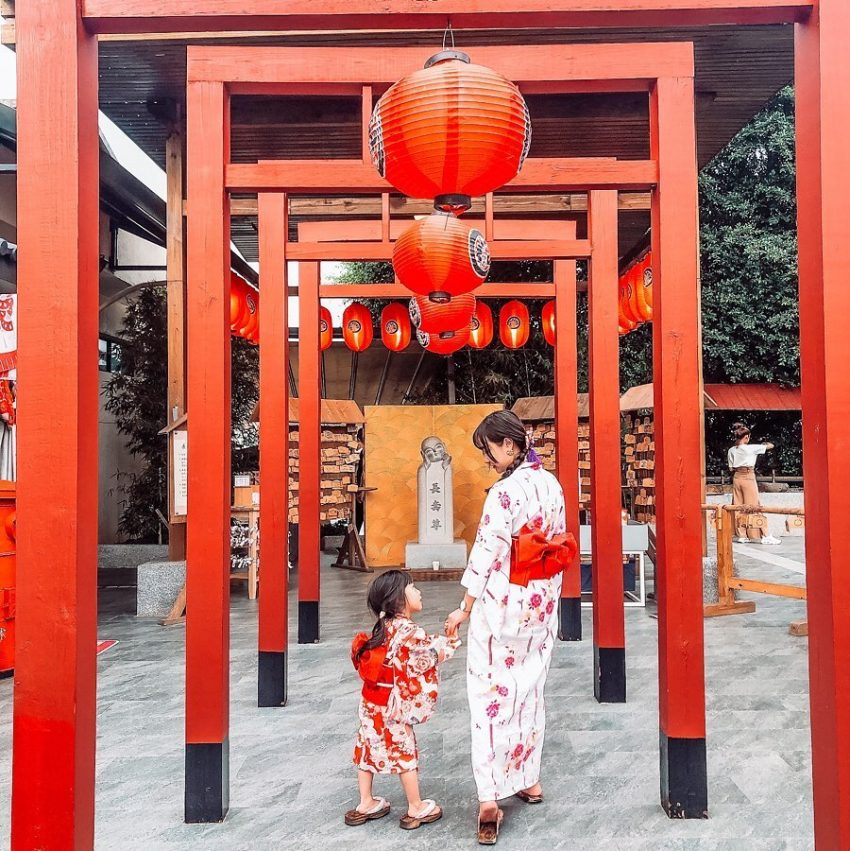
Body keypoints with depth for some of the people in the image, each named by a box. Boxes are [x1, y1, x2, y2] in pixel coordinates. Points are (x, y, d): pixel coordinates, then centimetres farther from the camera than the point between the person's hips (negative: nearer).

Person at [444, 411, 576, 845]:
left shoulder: (505, 492, -20)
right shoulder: (550, 483, 2)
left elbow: (486, 555, -17)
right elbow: (560, 543, 9)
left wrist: (464, 610, -7)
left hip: (502, 604, -7)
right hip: (542, 605, 7)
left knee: (490, 694, 1)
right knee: (530, 691, 19)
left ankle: (489, 799, 3)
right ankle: (529, 779, 32)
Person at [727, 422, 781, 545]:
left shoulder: (731, 450, 4)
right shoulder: (751, 448, -10)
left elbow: (731, 468, 8)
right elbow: (771, 446, -1)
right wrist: (764, 444, 18)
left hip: (737, 478, 5)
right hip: (748, 477, -5)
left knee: (739, 506, 8)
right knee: (753, 506, -3)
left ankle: (742, 535, 10)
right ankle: (765, 536, 0)